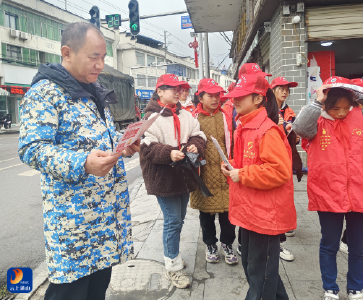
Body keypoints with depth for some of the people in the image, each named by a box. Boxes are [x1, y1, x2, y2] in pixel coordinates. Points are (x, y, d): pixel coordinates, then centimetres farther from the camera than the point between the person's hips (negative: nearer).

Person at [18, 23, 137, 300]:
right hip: (73, 213, -7)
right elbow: (32, 149, -19)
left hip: (109, 206, 7)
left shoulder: (95, 90, 14)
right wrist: (82, 164, -34)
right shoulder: (45, 92, -11)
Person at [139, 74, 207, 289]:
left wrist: (195, 145, -9)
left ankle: (172, 253, 41)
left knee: (179, 219, 18)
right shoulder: (152, 117, -11)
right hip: (164, 178, -6)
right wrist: (168, 154, -30)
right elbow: (146, 146, -17)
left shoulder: (187, 115, 8)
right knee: (173, 221, -1)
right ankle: (173, 265, 17)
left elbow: (198, 135, 13)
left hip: (184, 176, 7)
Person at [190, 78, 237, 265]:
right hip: (204, 174, 0)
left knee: (226, 209, 6)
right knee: (206, 212, 12)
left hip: (224, 172, 1)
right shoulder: (194, 118, 2)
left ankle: (227, 244, 28)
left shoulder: (226, 117, 5)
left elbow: (233, 143, 5)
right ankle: (210, 244, 33)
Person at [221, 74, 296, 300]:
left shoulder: (267, 130, -20)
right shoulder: (243, 127, 9)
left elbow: (280, 170, -26)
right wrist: (232, 168, 1)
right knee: (250, 262, 24)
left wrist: (242, 175, -21)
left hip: (266, 212, -10)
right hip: (249, 210, 10)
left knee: (260, 269, 8)